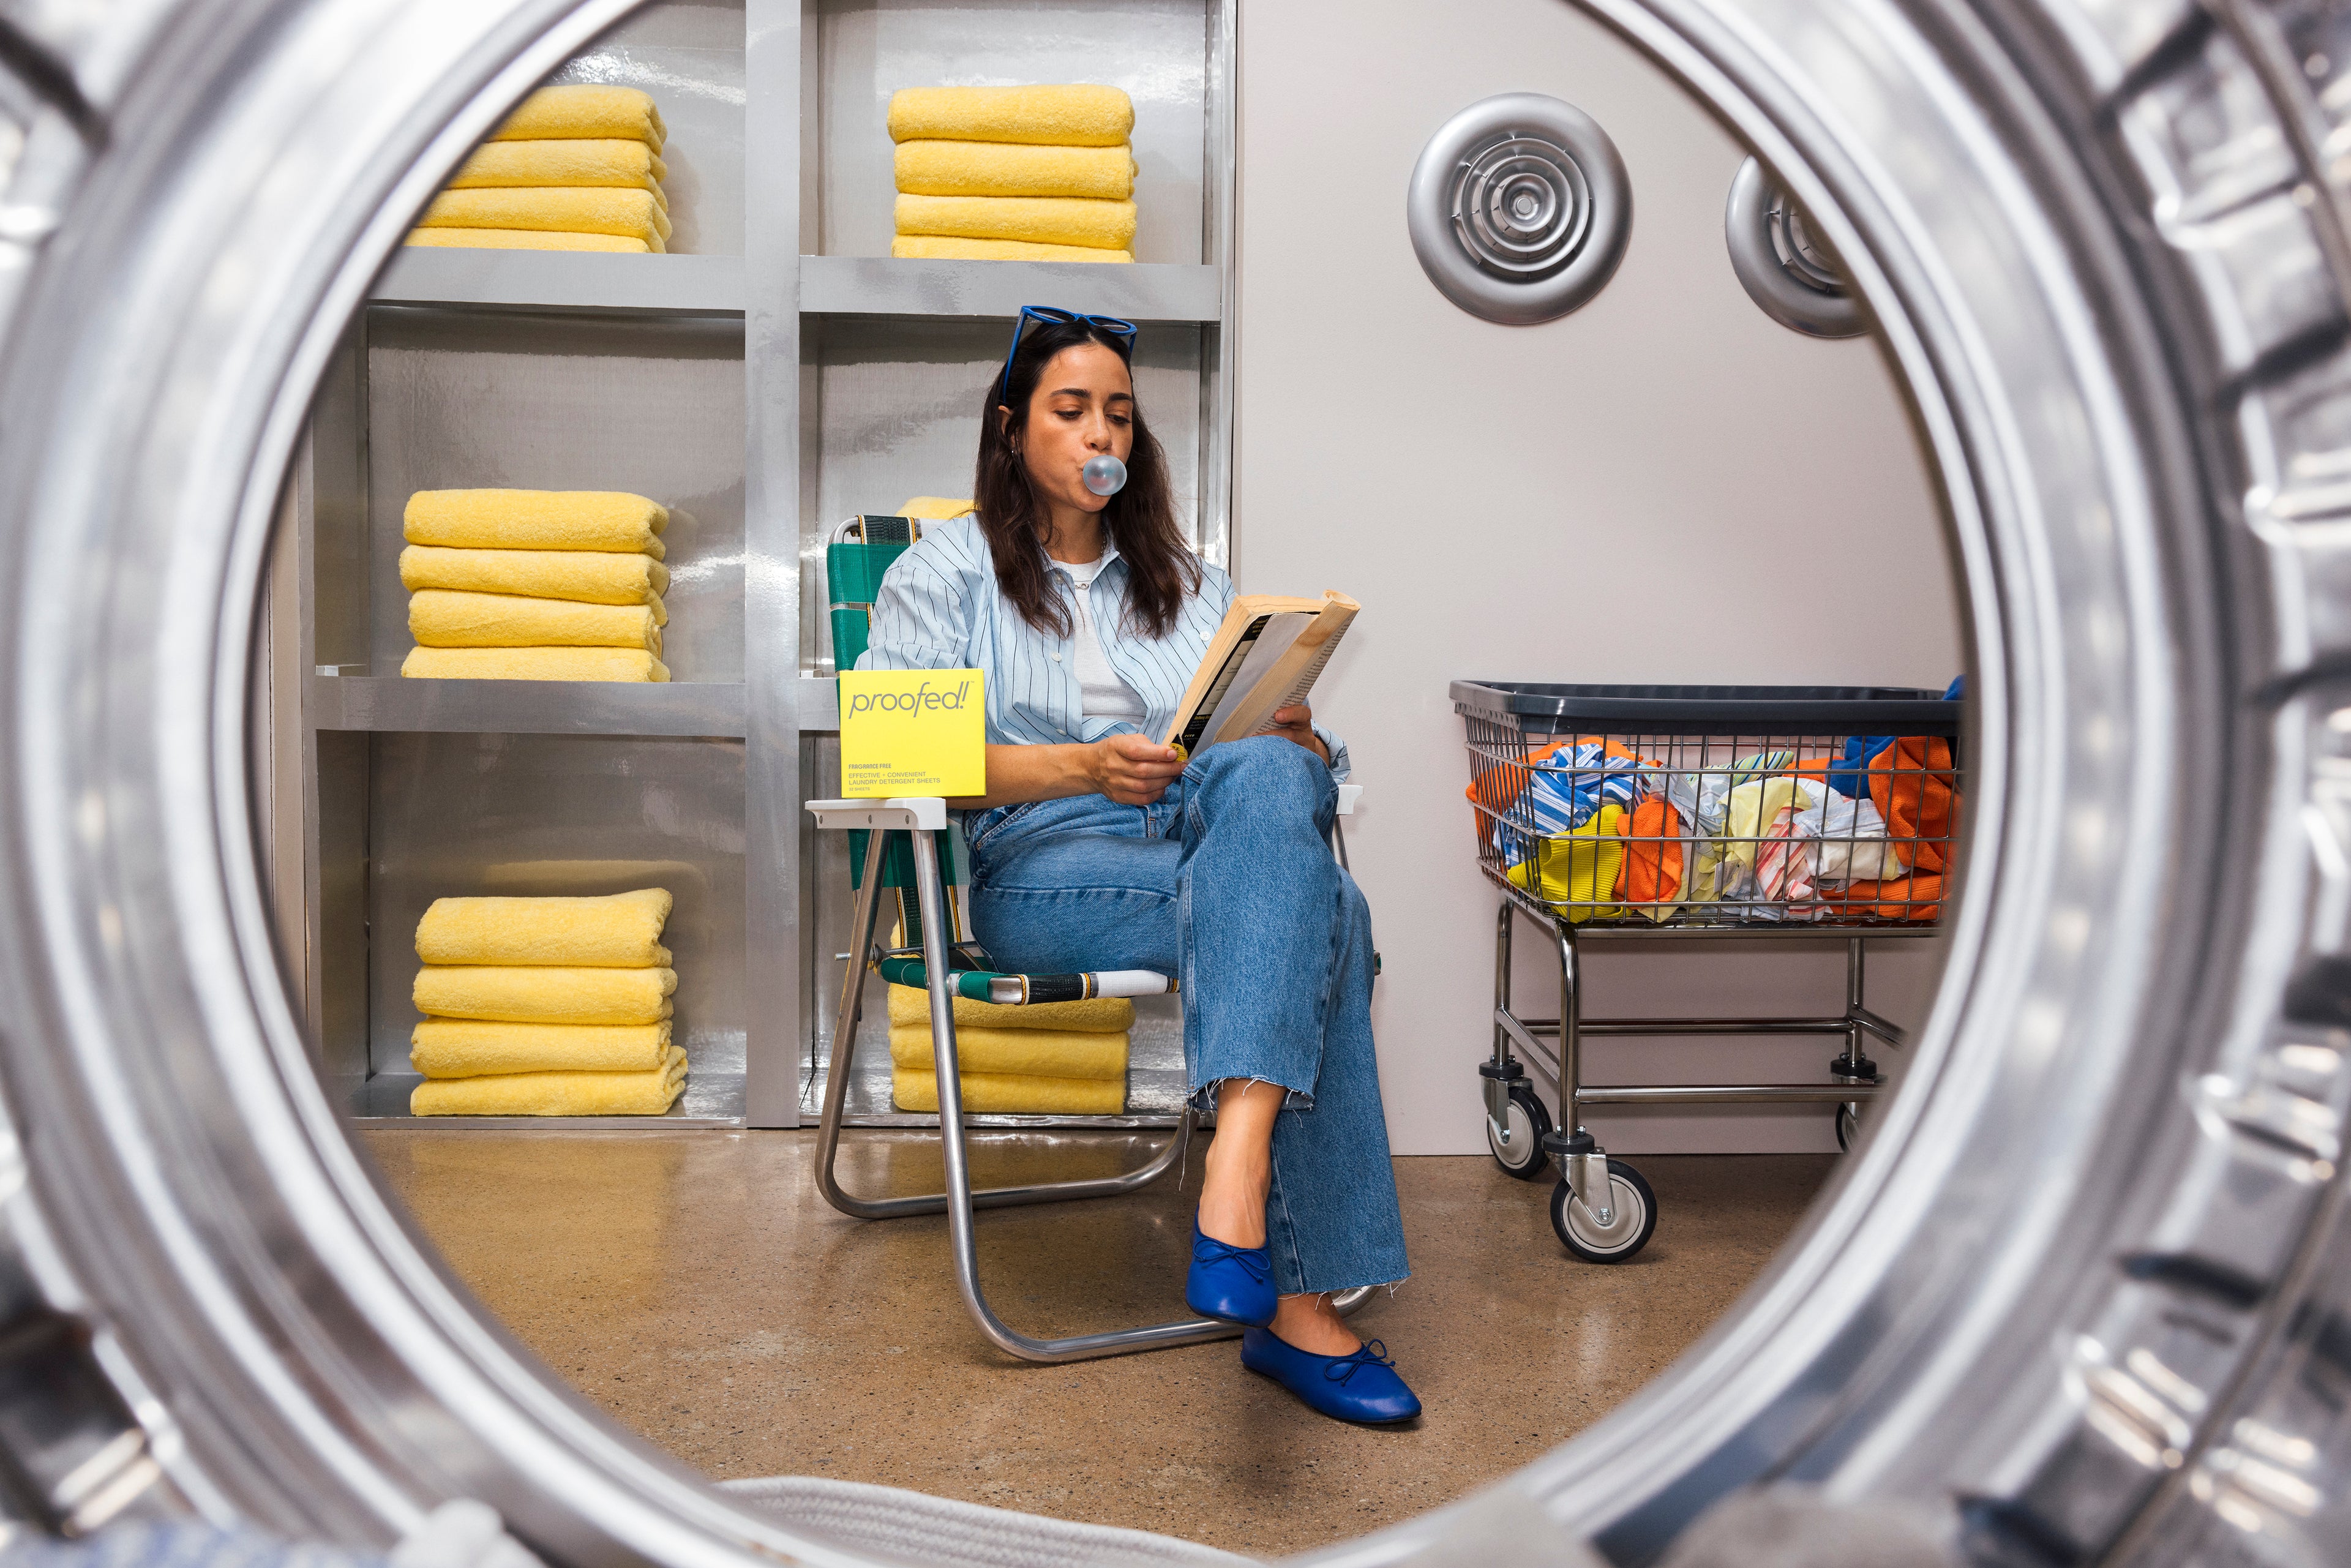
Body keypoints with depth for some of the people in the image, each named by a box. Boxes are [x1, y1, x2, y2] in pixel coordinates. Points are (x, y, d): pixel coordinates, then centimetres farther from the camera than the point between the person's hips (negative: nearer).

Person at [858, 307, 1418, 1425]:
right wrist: (1082, 767, -18)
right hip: (1038, 868, -4)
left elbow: (1286, 748, 18)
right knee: (1318, 909, -32)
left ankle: (1236, 1170, -45)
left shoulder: (1185, 579, 27)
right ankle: (1299, 1303, -35)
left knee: (1268, 777, -35)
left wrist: (1299, 743, -9)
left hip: (1214, 835, 4)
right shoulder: (944, 568, 13)